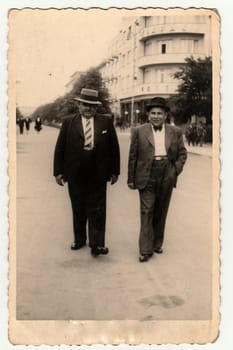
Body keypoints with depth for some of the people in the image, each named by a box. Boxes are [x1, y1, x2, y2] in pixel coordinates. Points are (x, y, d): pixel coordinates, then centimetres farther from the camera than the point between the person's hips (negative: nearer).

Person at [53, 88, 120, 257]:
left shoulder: (106, 122, 3)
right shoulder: (69, 122, 3)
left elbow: (114, 148, 5)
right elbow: (60, 148, 3)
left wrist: (115, 171, 3)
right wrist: (58, 171, 0)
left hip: (98, 175, -1)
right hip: (75, 175, 1)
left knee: (97, 211, 0)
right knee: (78, 210, 13)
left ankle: (97, 244, 4)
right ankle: (79, 240, 28)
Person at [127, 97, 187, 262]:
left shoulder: (175, 132, 6)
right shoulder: (139, 131, 0)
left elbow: (182, 153, 13)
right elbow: (133, 156, 2)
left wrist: (177, 169, -2)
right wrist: (131, 179, 1)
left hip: (167, 176, 2)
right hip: (147, 176, -2)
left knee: (161, 212, 12)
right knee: (147, 211, -5)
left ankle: (157, 243, 26)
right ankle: (146, 249, 0)